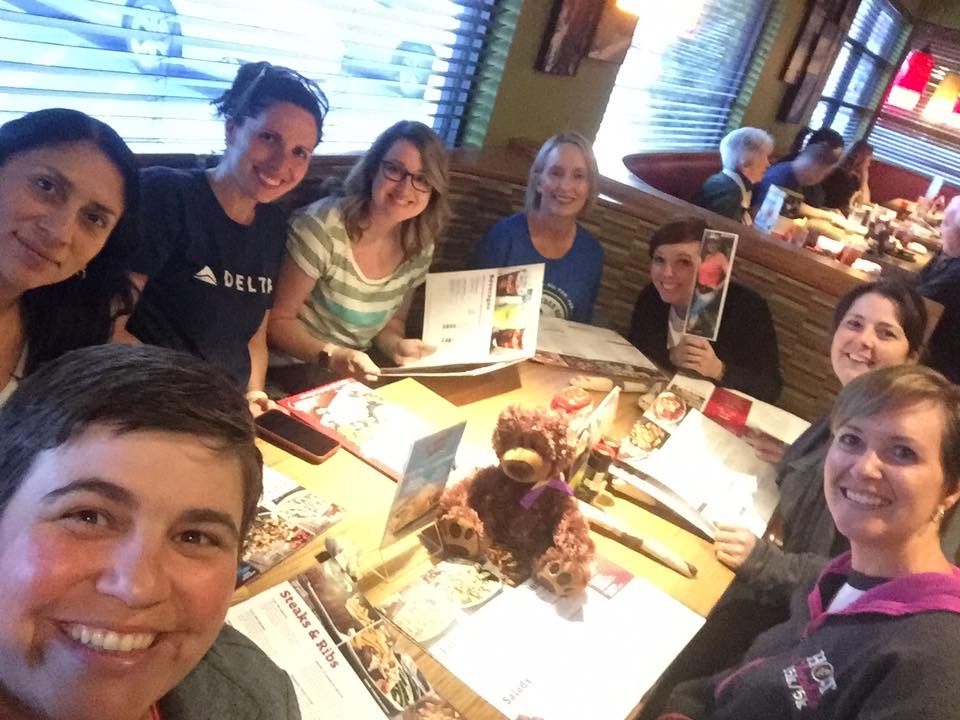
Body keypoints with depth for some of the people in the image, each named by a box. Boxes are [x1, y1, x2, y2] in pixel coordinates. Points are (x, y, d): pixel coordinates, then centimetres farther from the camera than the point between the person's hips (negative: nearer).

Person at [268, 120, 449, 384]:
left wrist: (395, 346, -11)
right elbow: (277, 319, -13)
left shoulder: (420, 248, -3)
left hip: (357, 376, 6)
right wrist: (331, 356, -29)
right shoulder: (322, 226, -19)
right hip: (294, 371, -5)